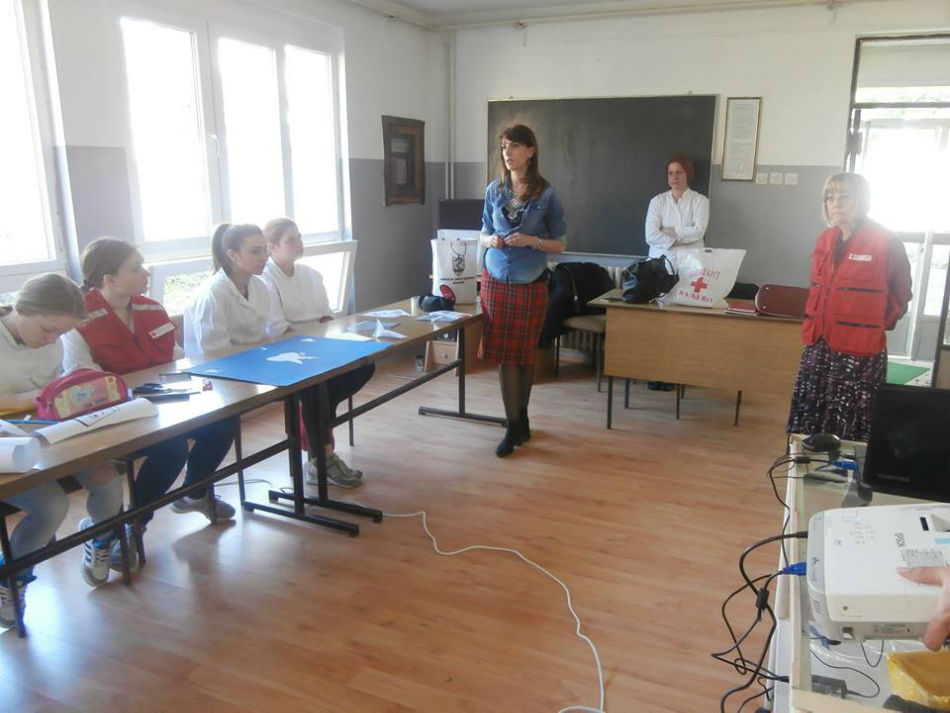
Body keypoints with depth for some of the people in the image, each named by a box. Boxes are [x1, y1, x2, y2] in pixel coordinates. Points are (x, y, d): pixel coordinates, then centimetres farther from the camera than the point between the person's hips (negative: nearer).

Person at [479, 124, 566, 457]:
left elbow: (559, 244, -1)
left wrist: (531, 240, -18)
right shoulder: (494, 190, 4)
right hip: (496, 280, 3)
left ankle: (519, 421, 22)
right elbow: (483, 235, 12)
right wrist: (490, 240, -11)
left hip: (531, 283, -2)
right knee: (504, 354, 1)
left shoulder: (546, 195, -5)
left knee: (524, 354, 7)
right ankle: (515, 425, 9)